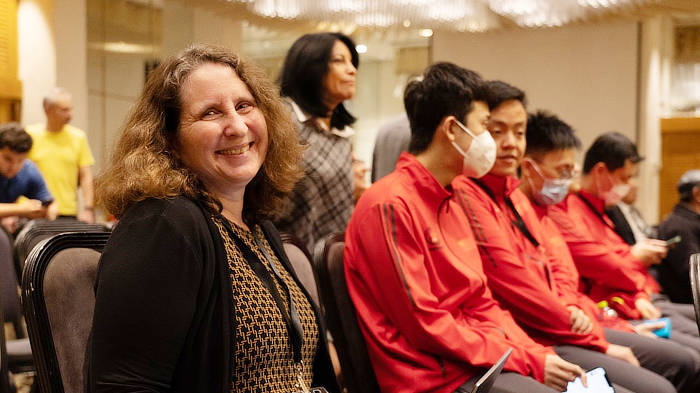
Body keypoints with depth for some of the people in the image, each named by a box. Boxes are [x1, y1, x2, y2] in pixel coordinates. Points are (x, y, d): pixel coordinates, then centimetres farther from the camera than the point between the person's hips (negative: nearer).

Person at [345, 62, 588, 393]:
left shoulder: (450, 202, 16)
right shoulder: (391, 206, -14)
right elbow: (425, 326, -17)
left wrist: (538, 354, -1)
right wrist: (528, 362, -14)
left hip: (481, 361, 9)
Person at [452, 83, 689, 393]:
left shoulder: (514, 193, 17)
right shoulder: (465, 193, -15)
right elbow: (514, 284, -18)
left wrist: (573, 309, -4)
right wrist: (596, 342, -11)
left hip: (560, 328, 10)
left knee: (682, 364, 11)